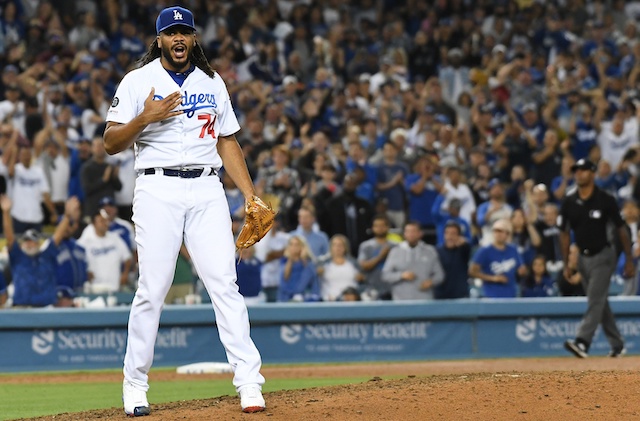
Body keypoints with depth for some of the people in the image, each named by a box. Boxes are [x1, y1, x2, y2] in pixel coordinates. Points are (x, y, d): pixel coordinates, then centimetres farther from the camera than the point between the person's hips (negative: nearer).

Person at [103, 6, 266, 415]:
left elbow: (228, 141, 19)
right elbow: (111, 143, -1)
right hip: (158, 190, -2)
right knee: (153, 288, -5)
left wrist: (252, 195, 10)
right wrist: (144, 118, -18)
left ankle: (249, 381, -11)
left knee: (225, 282, -8)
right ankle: (135, 386, 8)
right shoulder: (138, 82, 4)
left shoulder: (212, 82, 16)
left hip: (207, 189, 3)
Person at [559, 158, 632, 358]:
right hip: (583, 258, 5)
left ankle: (582, 342, -27)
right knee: (600, 303, 11)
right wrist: (566, 265, 3)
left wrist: (629, 260, -4)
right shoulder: (569, 203, 1)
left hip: (603, 257, -5)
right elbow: (565, 234, 7)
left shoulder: (605, 200, -10)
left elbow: (621, 229, -3)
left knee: (596, 300, -15)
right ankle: (617, 345, 21)